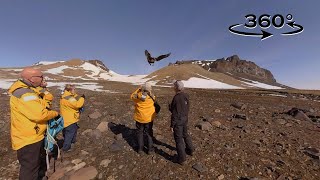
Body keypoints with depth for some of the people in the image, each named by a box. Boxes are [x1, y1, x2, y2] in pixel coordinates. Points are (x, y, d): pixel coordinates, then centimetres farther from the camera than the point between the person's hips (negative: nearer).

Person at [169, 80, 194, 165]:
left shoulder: (176, 98, -26)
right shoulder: (186, 96, -3)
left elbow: (175, 113, -22)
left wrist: (172, 125, -12)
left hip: (178, 121, -8)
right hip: (185, 119, 8)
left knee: (179, 139, 7)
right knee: (185, 134, 27)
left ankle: (181, 158, 21)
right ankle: (190, 150, 46)